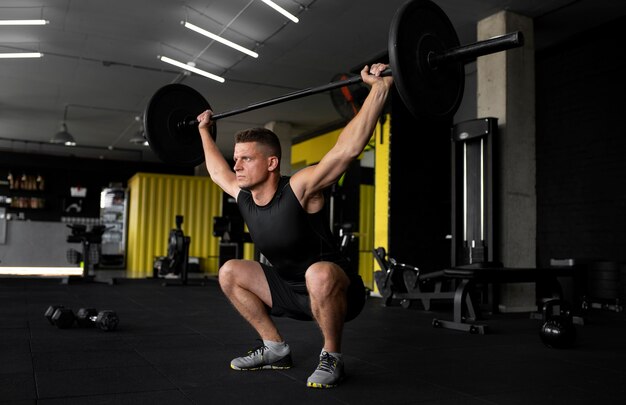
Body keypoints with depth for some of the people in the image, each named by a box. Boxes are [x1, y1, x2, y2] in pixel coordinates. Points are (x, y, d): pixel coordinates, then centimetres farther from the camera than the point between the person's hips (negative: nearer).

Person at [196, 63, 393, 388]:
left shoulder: (299, 189, -25)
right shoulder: (244, 197, -4)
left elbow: (348, 147, -35)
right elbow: (218, 171, 19)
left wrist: (380, 87, -38)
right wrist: (204, 130, 27)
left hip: (336, 290, -7)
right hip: (291, 290, 8)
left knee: (318, 274, -41)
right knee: (229, 273, 5)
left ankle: (331, 357, -14)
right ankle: (275, 349, 12)